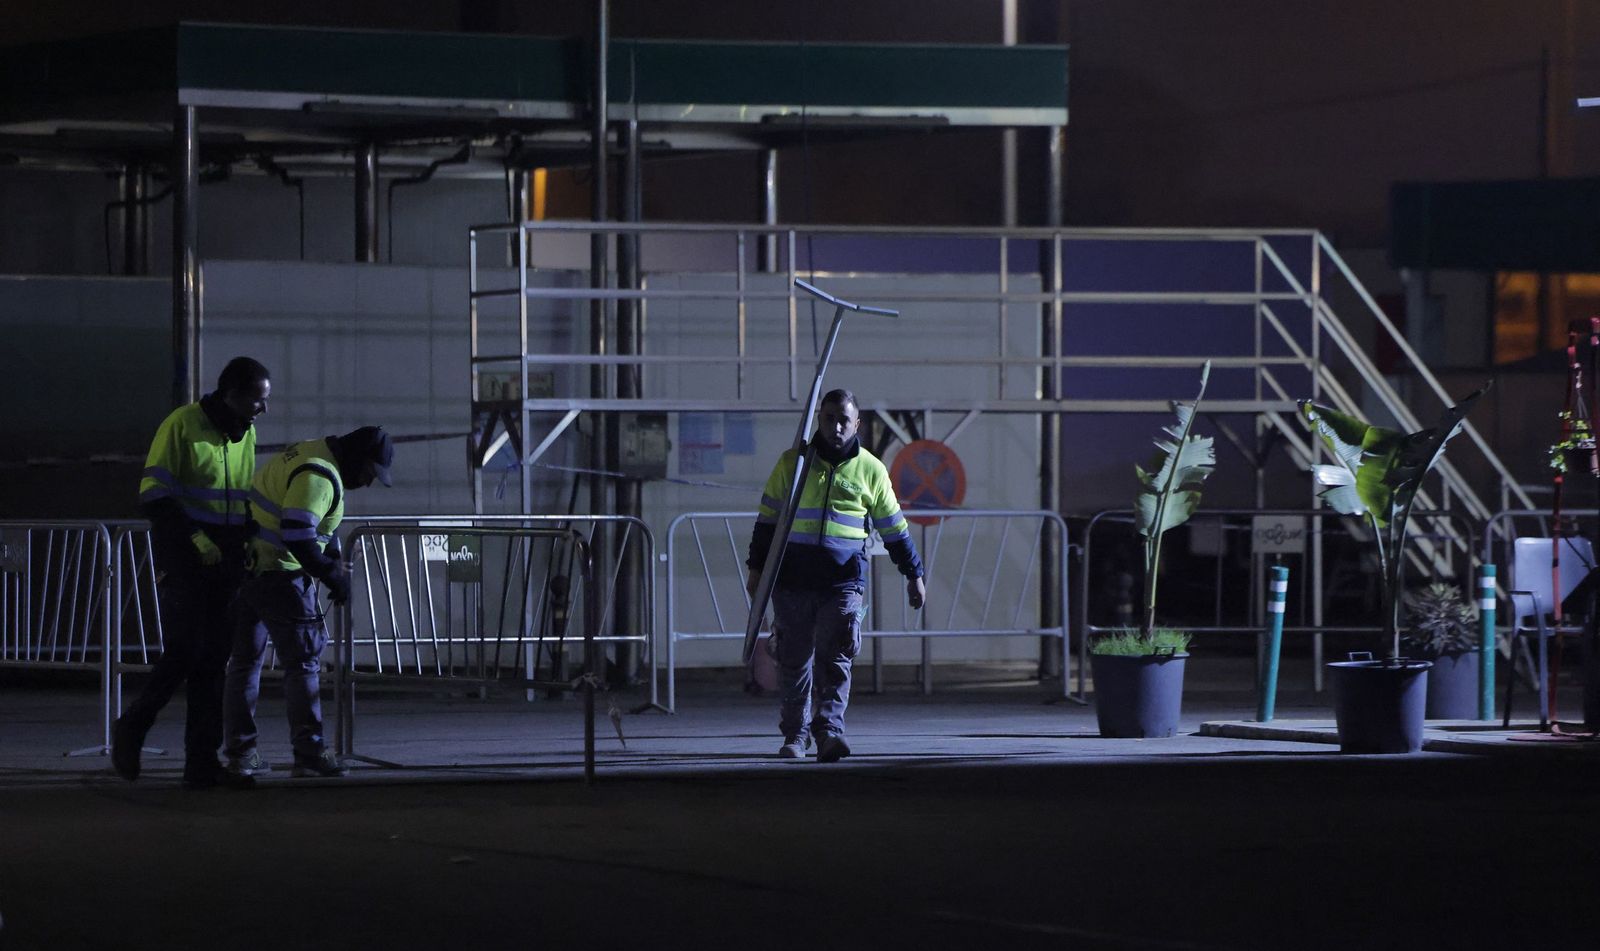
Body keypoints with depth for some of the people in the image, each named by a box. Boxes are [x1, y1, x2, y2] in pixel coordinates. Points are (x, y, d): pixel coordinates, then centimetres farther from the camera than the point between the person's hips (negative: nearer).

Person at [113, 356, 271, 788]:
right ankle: (131, 729, 7)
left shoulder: (245, 434, 13)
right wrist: (196, 538, -20)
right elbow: (154, 497, -12)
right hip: (183, 559, -6)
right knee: (184, 652, -12)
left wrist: (250, 546, 11)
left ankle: (202, 763, 4)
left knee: (214, 660, 2)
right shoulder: (182, 426, -9)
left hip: (226, 562, 6)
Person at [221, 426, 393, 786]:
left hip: (245, 566, 10)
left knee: (244, 660, 12)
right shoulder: (318, 476, -19)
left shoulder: (312, 457, 15)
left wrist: (334, 557, 15)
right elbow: (298, 538, -26)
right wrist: (334, 576, -15)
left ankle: (239, 753, 16)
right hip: (276, 575, -10)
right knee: (302, 660, -3)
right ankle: (308, 752, -3)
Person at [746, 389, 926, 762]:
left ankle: (829, 730, -20)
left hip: (844, 581, -1)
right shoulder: (793, 462, 5)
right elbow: (768, 517, 10)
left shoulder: (870, 470, 6)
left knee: (835, 660, -13)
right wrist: (757, 567, 7)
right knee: (794, 661, 5)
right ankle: (794, 735, 16)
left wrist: (913, 574, 15)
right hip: (793, 581, 1)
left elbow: (894, 528, 13)